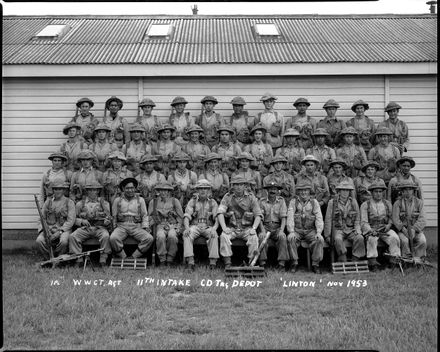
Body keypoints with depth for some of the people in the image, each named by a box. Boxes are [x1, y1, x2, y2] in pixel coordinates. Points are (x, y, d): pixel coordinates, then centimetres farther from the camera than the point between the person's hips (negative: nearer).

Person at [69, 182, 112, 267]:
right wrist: (82, 221, -7)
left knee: (105, 236, -34)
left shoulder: (104, 203, 13)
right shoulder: (80, 204, 15)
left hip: (99, 228, -1)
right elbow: (74, 219, 13)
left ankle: (103, 261, -29)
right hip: (84, 228, 1)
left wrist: (107, 220, -12)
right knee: (72, 237, -27)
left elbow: (109, 219, 12)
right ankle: (79, 260, -24)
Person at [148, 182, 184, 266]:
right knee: (160, 237, -34)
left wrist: (178, 228, -2)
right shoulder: (153, 202, 14)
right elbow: (150, 216, 16)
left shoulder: (175, 201, 11)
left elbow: (180, 217, 10)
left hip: (173, 225, -1)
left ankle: (170, 260, -22)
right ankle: (162, 260, -24)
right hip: (160, 225, 1)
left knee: (172, 236, -34)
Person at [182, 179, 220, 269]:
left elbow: (217, 218, 0)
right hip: (195, 226, 0)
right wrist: (187, 228, -22)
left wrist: (214, 228, -22)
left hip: (208, 227, 0)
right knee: (187, 235, -33)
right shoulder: (192, 202, 11)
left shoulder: (213, 203, 12)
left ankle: (213, 261, -37)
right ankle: (190, 261, -40)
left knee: (214, 235, -34)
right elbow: (186, 217, 0)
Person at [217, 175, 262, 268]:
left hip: (247, 228, 0)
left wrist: (253, 228, -16)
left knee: (254, 237, -30)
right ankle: (227, 264, -26)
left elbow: (258, 215, 0)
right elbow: (220, 213, -6)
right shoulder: (227, 197, 3)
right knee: (224, 236, -29)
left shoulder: (251, 197, 3)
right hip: (231, 228, 0)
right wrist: (224, 228, -21)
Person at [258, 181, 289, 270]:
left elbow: (283, 218, -2)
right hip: (266, 227, 0)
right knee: (262, 236, -32)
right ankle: (262, 263, -29)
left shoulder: (281, 201, 6)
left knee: (282, 236, -31)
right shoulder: (262, 201, 5)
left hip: (277, 228, 0)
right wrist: (263, 230, -18)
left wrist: (281, 230, -19)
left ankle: (282, 263, -30)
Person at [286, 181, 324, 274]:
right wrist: (291, 231, -21)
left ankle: (315, 264, -17)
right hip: (296, 230, -1)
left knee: (320, 240, -28)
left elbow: (319, 218, -2)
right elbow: (290, 218, -6)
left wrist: (318, 232, -17)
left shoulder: (314, 202, 6)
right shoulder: (293, 202, 4)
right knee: (290, 239, -31)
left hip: (310, 231, 1)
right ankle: (294, 263, -17)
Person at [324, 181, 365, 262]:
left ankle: (354, 261, -22)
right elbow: (328, 220, 2)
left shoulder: (353, 202, 9)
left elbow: (357, 219, 13)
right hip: (338, 229, -2)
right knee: (338, 239, -35)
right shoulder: (332, 202, 1)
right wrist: (327, 235, -2)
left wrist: (357, 230, -4)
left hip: (351, 230, 2)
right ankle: (343, 262, -32)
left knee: (360, 238, -28)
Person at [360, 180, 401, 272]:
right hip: (370, 230, -3)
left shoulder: (387, 204, 13)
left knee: (394, 238, -27)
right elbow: (364, 222, -3)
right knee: (372, 239, -35)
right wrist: (371, 231, -21)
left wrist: (389, 225, -6)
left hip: (385, 229, 3)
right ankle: (372, 263, -35)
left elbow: (391, 218, 17)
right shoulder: (365, 205, 3)